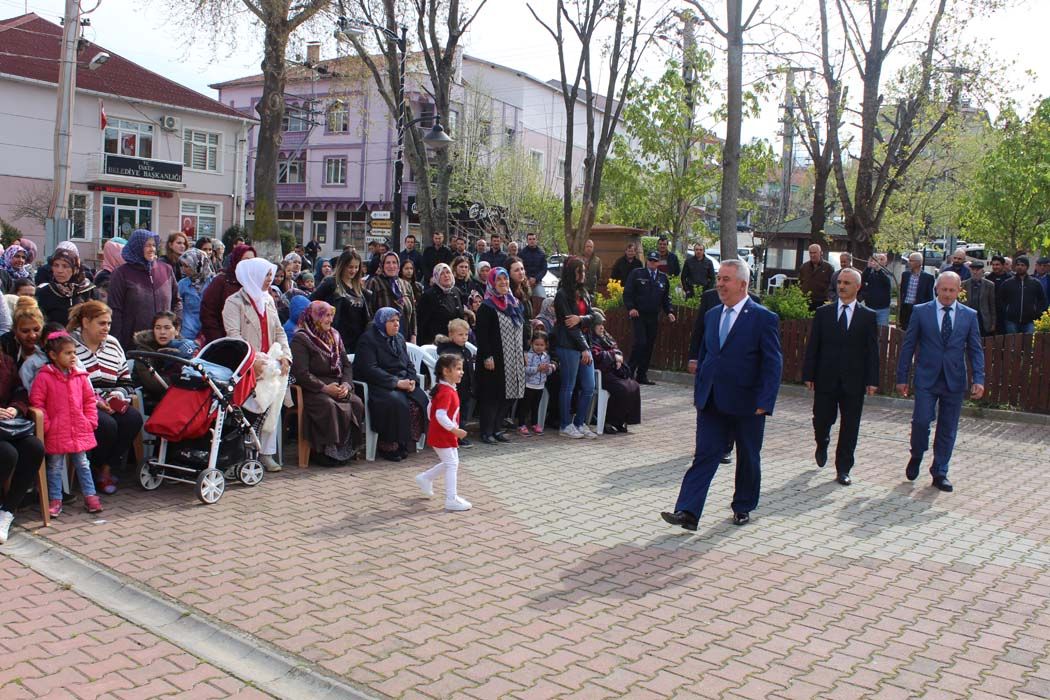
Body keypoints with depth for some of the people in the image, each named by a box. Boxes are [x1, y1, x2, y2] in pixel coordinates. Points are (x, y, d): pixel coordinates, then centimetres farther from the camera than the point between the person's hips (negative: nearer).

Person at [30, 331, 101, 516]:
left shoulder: (80, 376, 5)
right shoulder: (44, 377, -8)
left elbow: (89, 400, 13)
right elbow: (36, 402, -8)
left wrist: (91, 421, 5)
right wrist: (45, 424, -10)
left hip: (80, 431, 3)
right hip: (56, 433, -3)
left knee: (82, 464, 10)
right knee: (55, 467, 7)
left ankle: (90, 496, 16)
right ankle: (55, 500, 17)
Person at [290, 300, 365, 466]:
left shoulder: (335, 336, 18)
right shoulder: (300, 339, -3)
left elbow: (347, 365, 15)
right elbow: (301, 373, -12)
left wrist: (346, 384, -5)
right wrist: (324, 387, -19)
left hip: (338, 388, 6)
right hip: (312, 390, -6)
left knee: (357, 403, -21)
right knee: (330, 405, -34)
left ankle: (349, 449, -14)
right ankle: (326, 451, -24)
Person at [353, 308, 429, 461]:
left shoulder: (399, 338, 17)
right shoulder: (368, 339, -6)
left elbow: (408, 363, 19)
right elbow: (369, 369, -16)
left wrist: (412, 380, -4)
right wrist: (396, 382, -21)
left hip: (401, 382, 7)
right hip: (377, 384, -7)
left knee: (421, 400, -20)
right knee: (397, 403, -34)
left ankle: (405, 443, -11)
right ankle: (388, 447, -20)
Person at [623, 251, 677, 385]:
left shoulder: (663, 278, 14)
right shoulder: (636, 274, 2)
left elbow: (666, 298, 18)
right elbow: (627, 293, -2)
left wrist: (669, 312, 3)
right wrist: (630, 308, -15)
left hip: (654, 317, 5)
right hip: (638, 315, -4)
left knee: (649, 346, 5)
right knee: (640, 342, -15)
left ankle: (642, 375, 12)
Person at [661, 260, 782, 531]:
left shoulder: (763, 318, -9)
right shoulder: (712, 315, 9)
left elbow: (773, 364, -11)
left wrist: (764, 403, -17)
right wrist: (698, 392, 11)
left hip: (746, 404, -4)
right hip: (712, 403, 4)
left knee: (748, 459, 13)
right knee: (704, 456, -2)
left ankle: (743, 507, 30)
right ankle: (688, 512, -6)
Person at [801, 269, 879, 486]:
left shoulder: (868, 316, 3)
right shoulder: (823, 313, 5)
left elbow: (872, 351, 1)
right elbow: (812, 346, 4)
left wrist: (872, 380, -6)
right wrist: (808, 375, -2)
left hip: (853, 381, 0)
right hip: (826, 379, 0)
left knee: (850, 427, 4)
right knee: (821, 420, 4)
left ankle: (843, 469, 16)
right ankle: (822, 444, 38)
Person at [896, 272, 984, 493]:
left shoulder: (969, 315, 6)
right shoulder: (921, 312, 1)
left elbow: (976, 350, 6)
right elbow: (908, 346, 3)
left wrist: (979, 380, -5)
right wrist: (902, 377, 0)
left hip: (954, 381, 2)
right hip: (926, 378, -2)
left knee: (948, 428, 6)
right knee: (921, 420, -11)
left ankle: (940, 473, 18)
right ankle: (916, 457, 17)